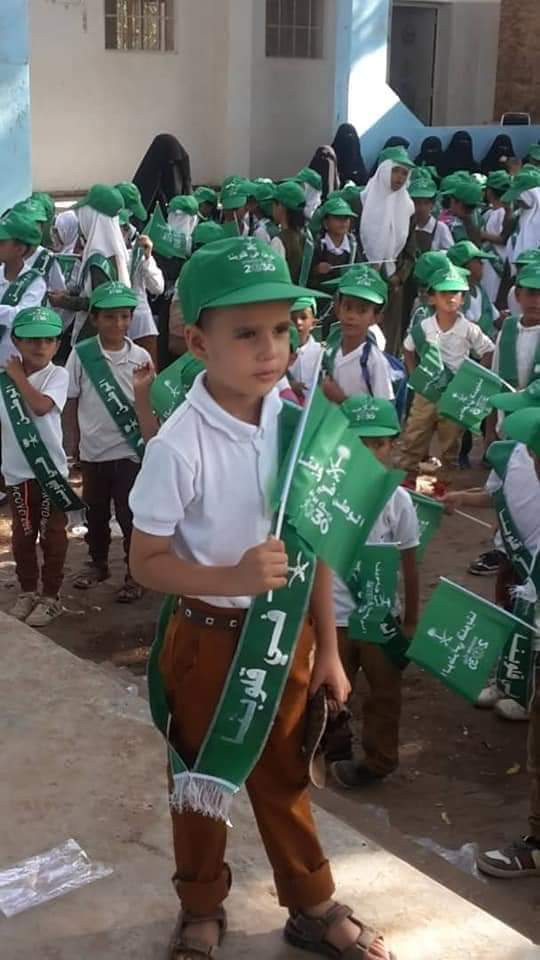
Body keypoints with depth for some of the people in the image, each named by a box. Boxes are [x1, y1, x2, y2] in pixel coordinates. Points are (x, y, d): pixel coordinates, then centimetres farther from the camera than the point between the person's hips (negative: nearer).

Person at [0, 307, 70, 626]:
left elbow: (40, 406, -25)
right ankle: (28, 591, 28)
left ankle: (51, 596, 17)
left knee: (53, 535, 6)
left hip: (51, 467, -3)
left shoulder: (58, 375, -8)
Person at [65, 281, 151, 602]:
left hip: (129, 450, -2)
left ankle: (135, 574, 16)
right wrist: (73, 442, 5)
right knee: (95, 512, 16)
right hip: (93, 449, 2)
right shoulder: (81, 354, -6)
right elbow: (71, 401, 3)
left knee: (130, 514, 2)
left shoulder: (140, 357, -6)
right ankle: (98, 564, 35)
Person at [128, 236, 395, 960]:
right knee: (203, 779, 18)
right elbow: (147, 561, -16)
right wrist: (235, 578, -32)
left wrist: (326, 647, 5)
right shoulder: (179, 446, -24)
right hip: (208, 636, -3)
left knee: (284, 773, 22)